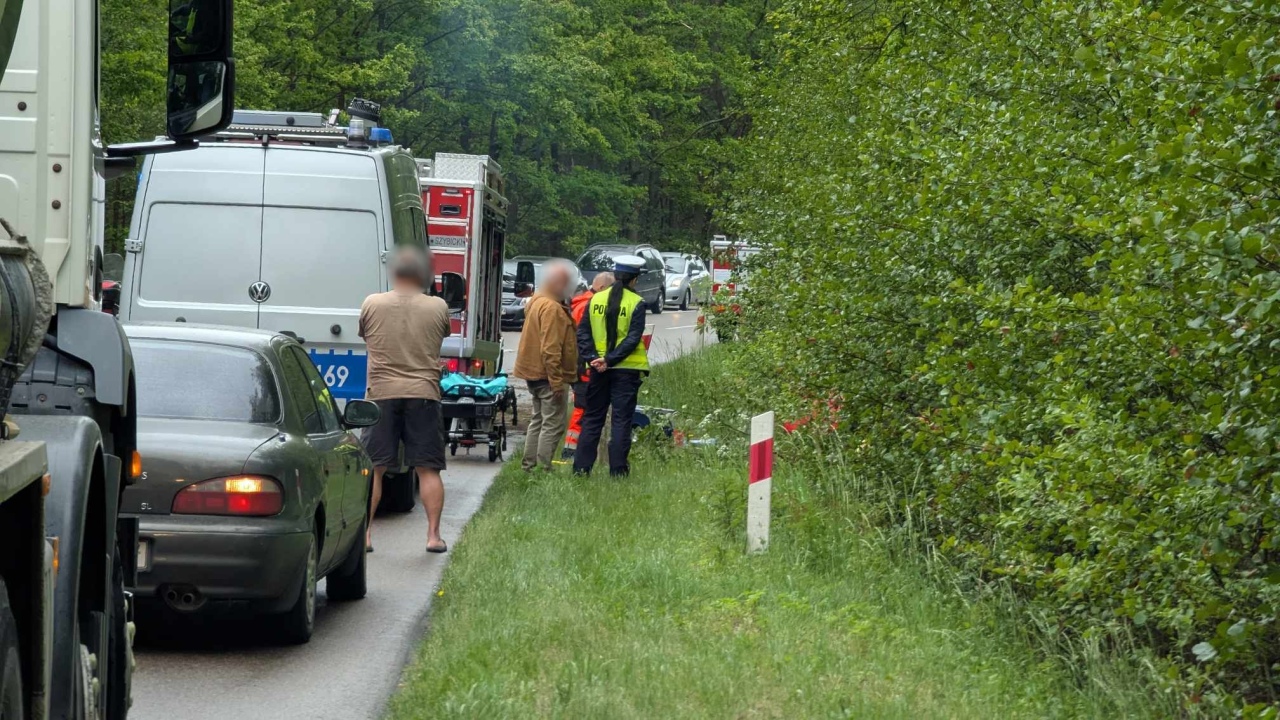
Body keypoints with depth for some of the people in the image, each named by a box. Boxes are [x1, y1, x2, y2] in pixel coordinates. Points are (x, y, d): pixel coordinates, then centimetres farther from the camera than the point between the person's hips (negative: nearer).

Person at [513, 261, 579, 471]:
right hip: (549, 374, -10)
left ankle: (529, 465, 21)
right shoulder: (551, 308, -20)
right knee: (554, 423, -6)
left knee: (539, 420, 17)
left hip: (534, 373, 10)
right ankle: (543, 467, -6)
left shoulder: (537, 301, 13)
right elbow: (550, 349, -25)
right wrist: (557, 381, -23)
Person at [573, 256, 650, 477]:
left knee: (592, 418, 11)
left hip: (598, 369, 3)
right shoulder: (636, 303, -7)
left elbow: (583, 333, 0)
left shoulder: (596, 300, 4)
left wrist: (592, 357, -7)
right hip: (627, 369, -3)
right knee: (621, 420, 1)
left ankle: (581, 467, 10)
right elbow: (633, 338, -14)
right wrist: (610, 360, -14)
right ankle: (618, 470, -1)